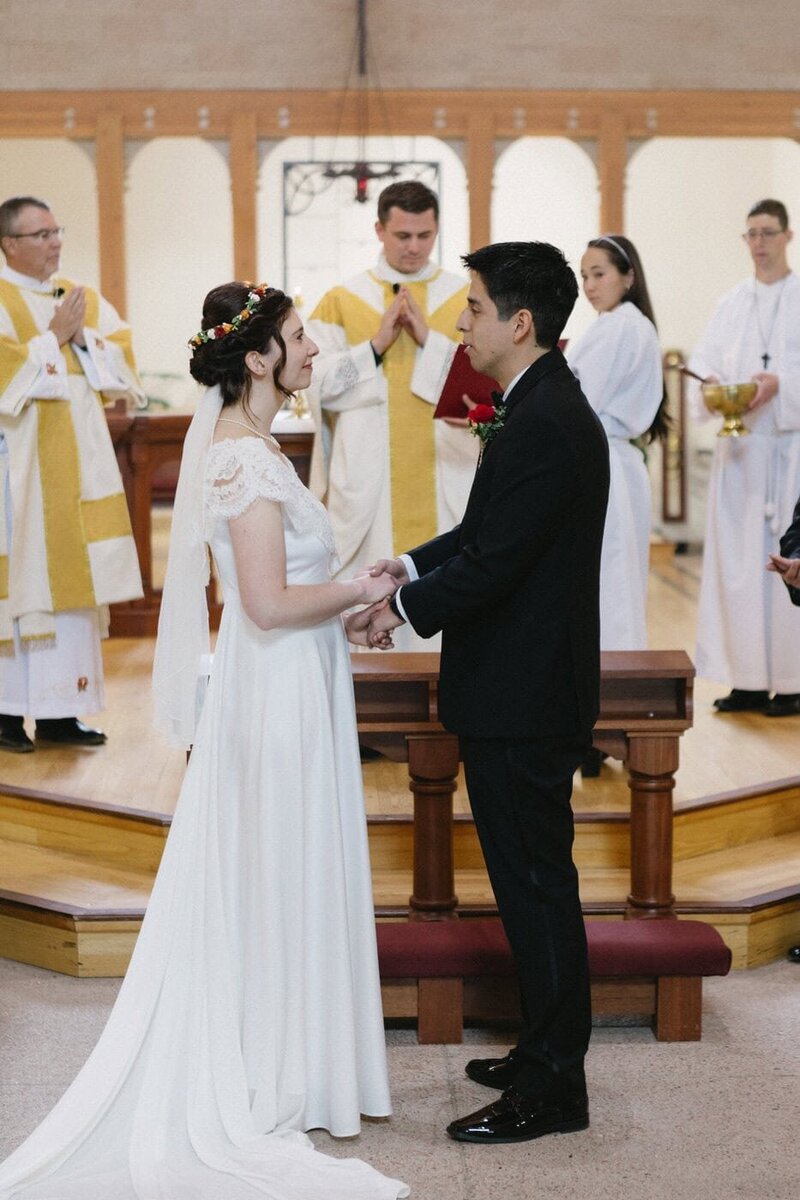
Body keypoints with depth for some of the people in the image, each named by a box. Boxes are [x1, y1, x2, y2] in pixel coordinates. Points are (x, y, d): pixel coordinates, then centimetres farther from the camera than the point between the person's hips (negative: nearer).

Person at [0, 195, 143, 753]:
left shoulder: (83, 299, 15)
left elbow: (123, 357, 9)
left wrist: (84, 338, -7)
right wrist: (54, 337, -11)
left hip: (79, 460, 6)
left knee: (72, 579, 5)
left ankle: (60, 710, 10)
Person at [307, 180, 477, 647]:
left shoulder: (467, 298, 5)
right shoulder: (341, 302, 6)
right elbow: (317, 386, -1)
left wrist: (429, 339, -13)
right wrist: (377, 345, -10)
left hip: (446, 481, 0)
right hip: (366, 485, 0)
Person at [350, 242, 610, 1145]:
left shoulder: (543, 425, -22)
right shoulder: (545, 409, 11)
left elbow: (493, 563, -23)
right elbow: (488, 530, 19)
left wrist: (407, 611, -11)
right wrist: (415, 566, 8)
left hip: (521, 699, -10)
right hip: (525, 690, 10)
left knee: (535, 884, -1)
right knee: (534, 880, 18)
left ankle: (551, 1090, 10)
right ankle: (545, 1054, 31)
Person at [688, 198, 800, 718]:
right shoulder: (732, 304, 14)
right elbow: (705, 361, 7)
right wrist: (710, 385, -13)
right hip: (741, 445, 5)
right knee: (738, 556, 2)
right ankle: (751, 678, 7)